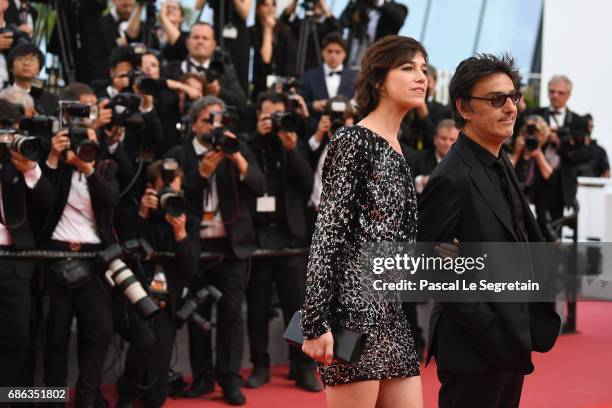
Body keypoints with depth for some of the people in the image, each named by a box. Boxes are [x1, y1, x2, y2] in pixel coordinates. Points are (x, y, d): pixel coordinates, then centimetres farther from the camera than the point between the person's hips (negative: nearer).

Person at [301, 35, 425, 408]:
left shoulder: (398, 151, 17)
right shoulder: (353, 141, -7)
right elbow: (328, 234, -13)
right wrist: (316, 323, -18)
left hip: (395, 315, 8)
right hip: (355, 307, -8)